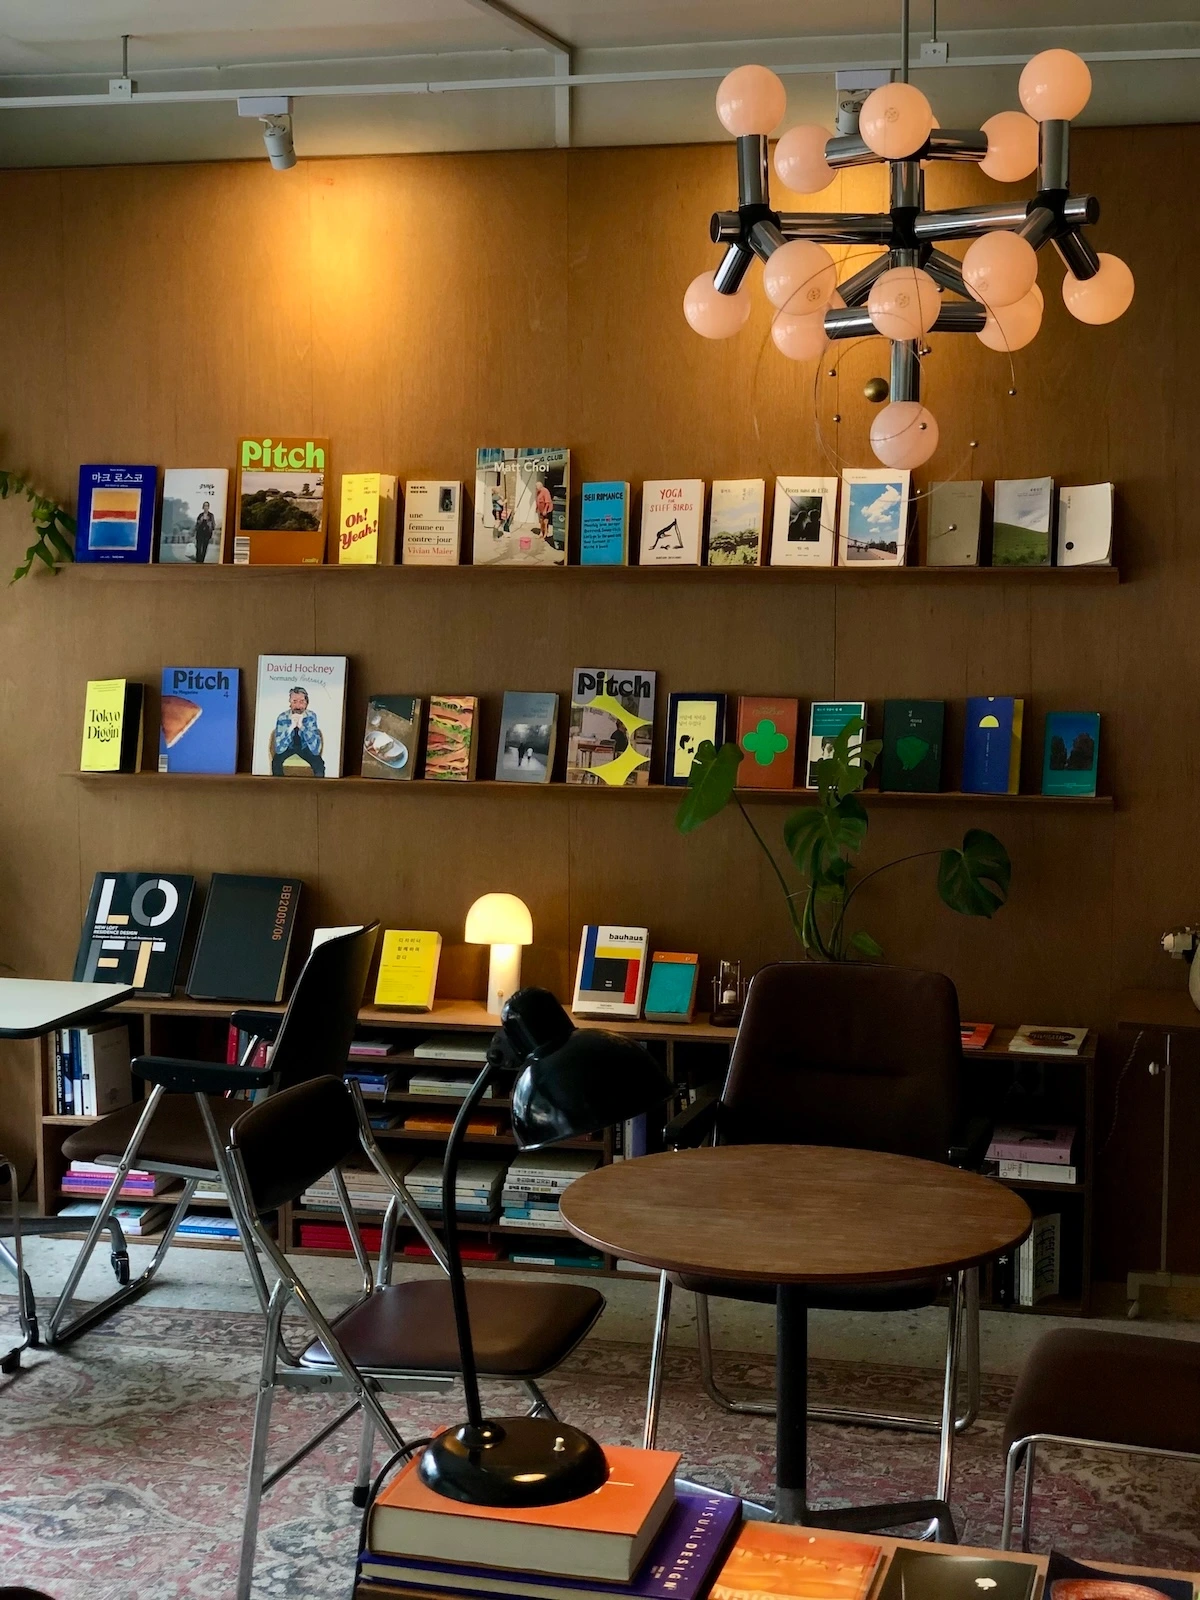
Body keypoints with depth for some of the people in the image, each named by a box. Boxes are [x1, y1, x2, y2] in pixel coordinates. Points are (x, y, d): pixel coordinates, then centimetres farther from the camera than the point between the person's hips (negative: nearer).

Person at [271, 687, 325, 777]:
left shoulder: (311, 716, -23)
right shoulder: (282, 717, -22)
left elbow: (315, 749, -30)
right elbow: (279, 749, -28)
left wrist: (301, 726, -40)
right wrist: (291, 727, -40)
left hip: (305, 747, 0)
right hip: (288, 747, 0)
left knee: (319, 764, -25)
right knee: (276, 761, -28)